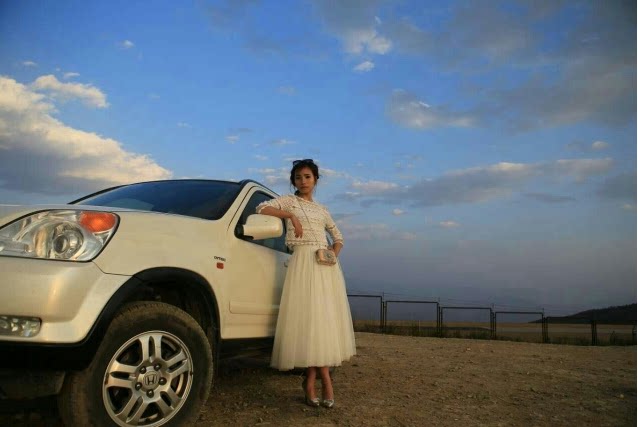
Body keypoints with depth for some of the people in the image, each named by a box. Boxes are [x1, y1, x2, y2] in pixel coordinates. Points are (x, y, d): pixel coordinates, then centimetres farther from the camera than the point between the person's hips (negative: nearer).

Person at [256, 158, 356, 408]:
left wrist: (335, 252, 9)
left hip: (327, 265, 5)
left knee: (325, 319, -2)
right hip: (304, 261, -5)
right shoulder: (289, 201, 10)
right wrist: (291, 215, -12)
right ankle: (325, 380, -6)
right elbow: (262, 208, -5)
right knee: (310, 318, -12)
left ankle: (310, 381, 5)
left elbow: (338, 236, 28)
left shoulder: (322, 209, 22)